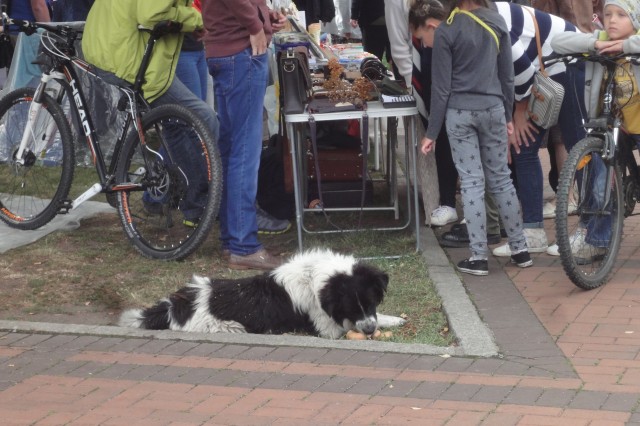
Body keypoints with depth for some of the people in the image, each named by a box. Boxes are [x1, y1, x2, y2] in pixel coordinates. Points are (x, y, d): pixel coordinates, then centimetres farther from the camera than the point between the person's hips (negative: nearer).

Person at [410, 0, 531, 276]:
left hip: (460, 113, -4)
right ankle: (520, 250, 17)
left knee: (471, 183, 0)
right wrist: (508, 116, 18)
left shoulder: (445, 33, -7)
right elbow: (507, 75, 11)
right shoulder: (497, 22, 8)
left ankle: (478, 257, 1)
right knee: (501, 179, 14)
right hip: (493, 109, 4)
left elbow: (441, 88, -8)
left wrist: (431, 133, -2)